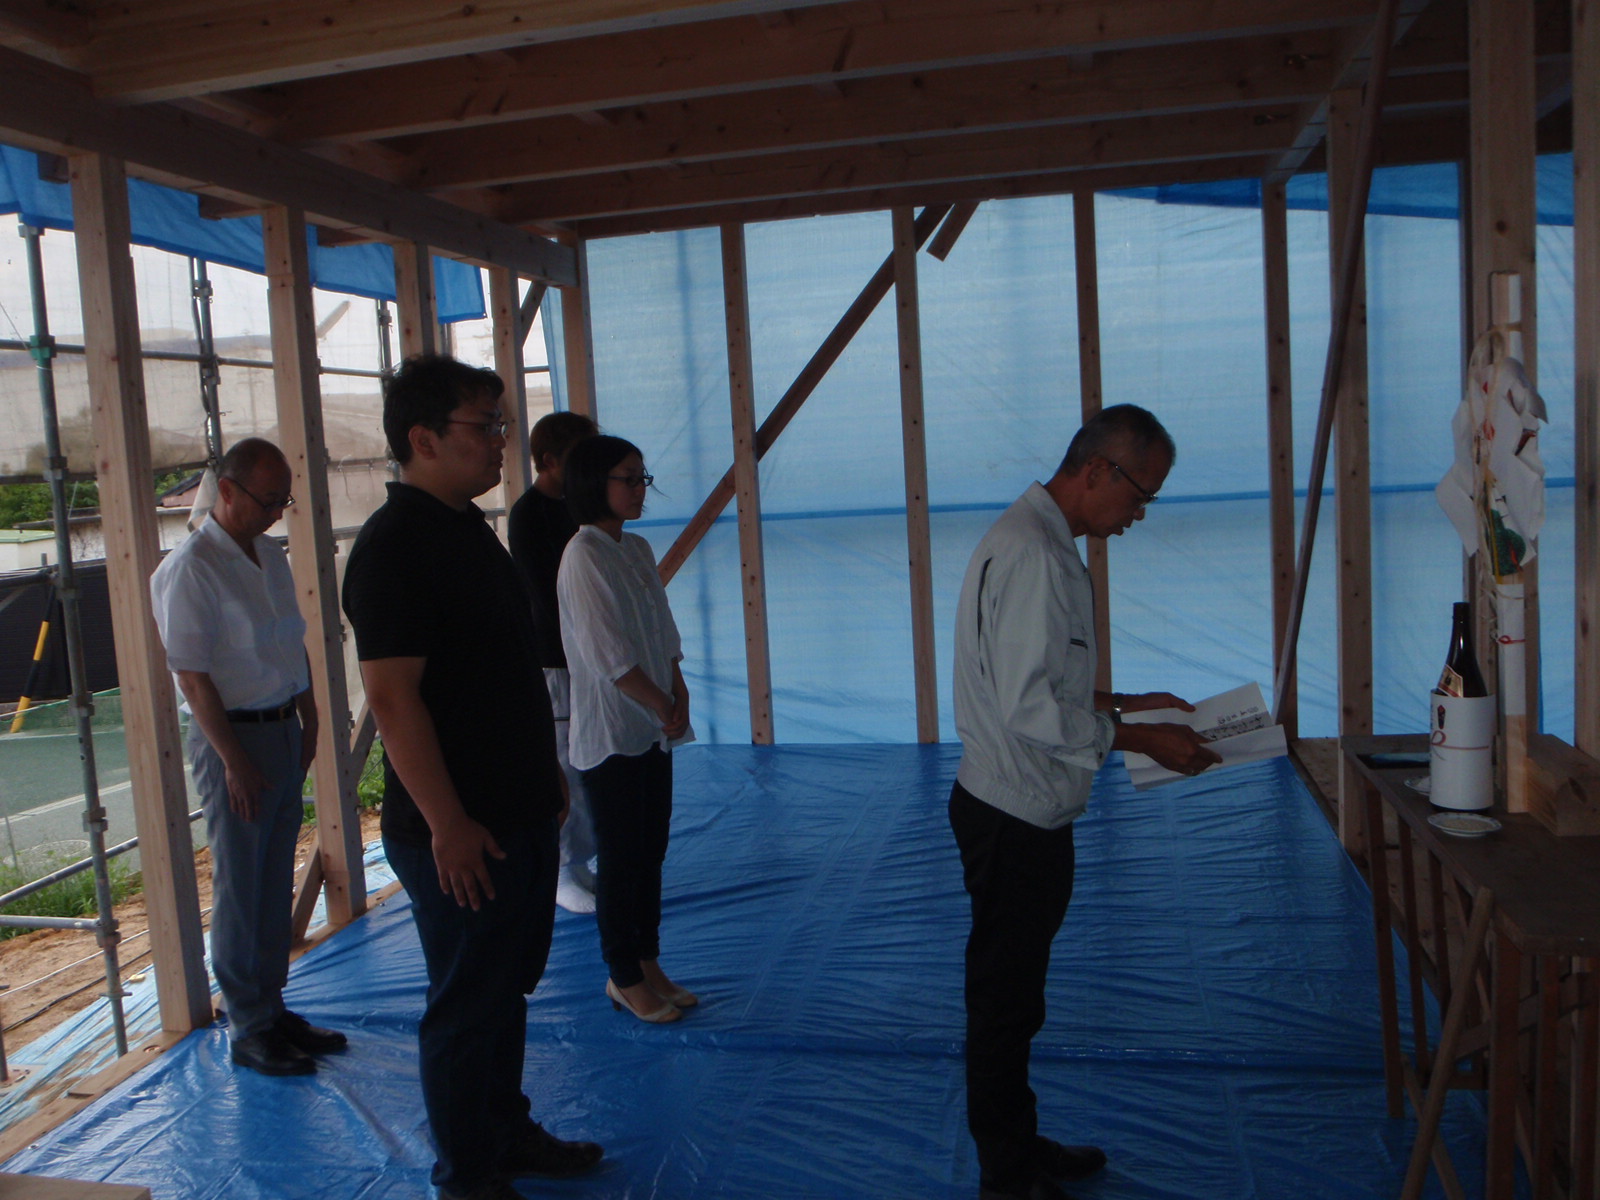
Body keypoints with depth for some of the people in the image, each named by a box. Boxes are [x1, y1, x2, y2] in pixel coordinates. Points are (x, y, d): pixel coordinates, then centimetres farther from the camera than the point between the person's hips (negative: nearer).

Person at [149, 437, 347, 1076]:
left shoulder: (271, 555, 10)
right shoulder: (188, 569, -15)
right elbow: (192, 676, -17)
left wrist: (309, 720, 14)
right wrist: (235, 760, -17)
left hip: (285, 731, 8)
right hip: (233, 737, -7)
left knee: (276, 884, 15)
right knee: (240, 890, 3)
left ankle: (272, 1009, 27)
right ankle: (248, 1029, 15)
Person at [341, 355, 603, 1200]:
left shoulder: (469, 527, 12)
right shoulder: (392, 546, -18)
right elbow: (392, 697, -24)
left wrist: (545, 772, 21)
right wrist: (446, 824, -24)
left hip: (518, 810, 9)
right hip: (460, 831, -9)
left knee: (508, 984, 21)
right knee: (466, 1002, 6)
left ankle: (508, 1131, 38)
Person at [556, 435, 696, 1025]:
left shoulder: (638, 550, 10)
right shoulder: (583, 556, -16)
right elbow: (609, 655, -19)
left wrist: (679, 699, -2)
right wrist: (664, 708, -11)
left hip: (653, 729, 8)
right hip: (610, 732, -8)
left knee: (651, 851, 14)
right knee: (621, 858, 4)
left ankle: (648, 966, 27)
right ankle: (624, 978, 19)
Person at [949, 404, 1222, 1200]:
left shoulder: (1041, 540, 12)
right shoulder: (1031, 552, -22)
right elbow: (1030, 707, -26)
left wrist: (1124, 702, 12)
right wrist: (1142, 740, -19)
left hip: (1022, 812, 11)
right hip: (1014, 815, -11)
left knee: (1013, 993, 21)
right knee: (1004, 998, 5)